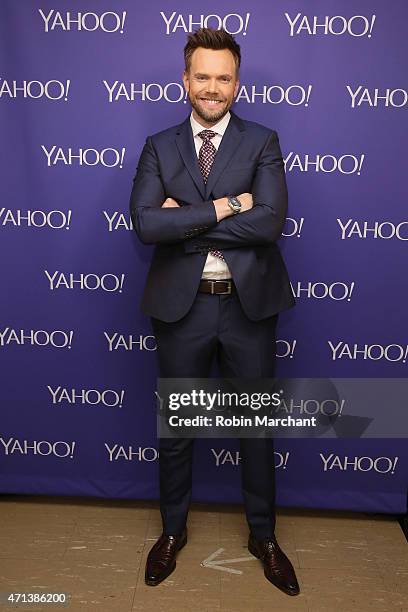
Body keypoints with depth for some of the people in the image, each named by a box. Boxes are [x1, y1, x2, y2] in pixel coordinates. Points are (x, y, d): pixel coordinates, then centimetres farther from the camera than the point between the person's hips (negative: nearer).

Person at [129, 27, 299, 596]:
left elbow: (270, 221, -16)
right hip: (182, 305, 1)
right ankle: (173, 530, 40)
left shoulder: (262, 142, 0)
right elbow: (145, 223, -14)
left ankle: (263, 534, 37)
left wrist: (186, 220, -16)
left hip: (249, 304, 0)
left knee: (257, 424, 14)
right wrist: (224, 207, -18)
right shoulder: (159, 147, 3)